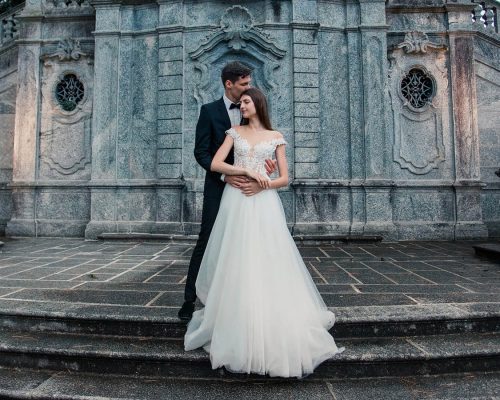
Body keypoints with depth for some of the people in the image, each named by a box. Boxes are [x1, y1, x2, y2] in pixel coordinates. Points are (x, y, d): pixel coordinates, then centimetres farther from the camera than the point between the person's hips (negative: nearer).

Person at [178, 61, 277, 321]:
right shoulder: (209, 111, -1)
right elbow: (201, 152, -7)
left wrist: (267, 162, -14)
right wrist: (226, 176, -19)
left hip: (245, 187, 4)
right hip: (218, 187, -4)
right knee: (206, 242, -2)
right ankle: (190, 299, 9)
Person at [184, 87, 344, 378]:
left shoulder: (276, 137, 11)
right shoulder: (235, 133, 13)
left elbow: (284, 178, 6)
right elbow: (215, 164, 1)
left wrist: (263, 184, -12)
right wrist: (246, 171, -11)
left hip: (264, 206, -1)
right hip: (236, 204, 1)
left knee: (269, 266, -5)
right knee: (236, 266, -1)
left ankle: (276, 331, 10)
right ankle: (239, 335, 11)